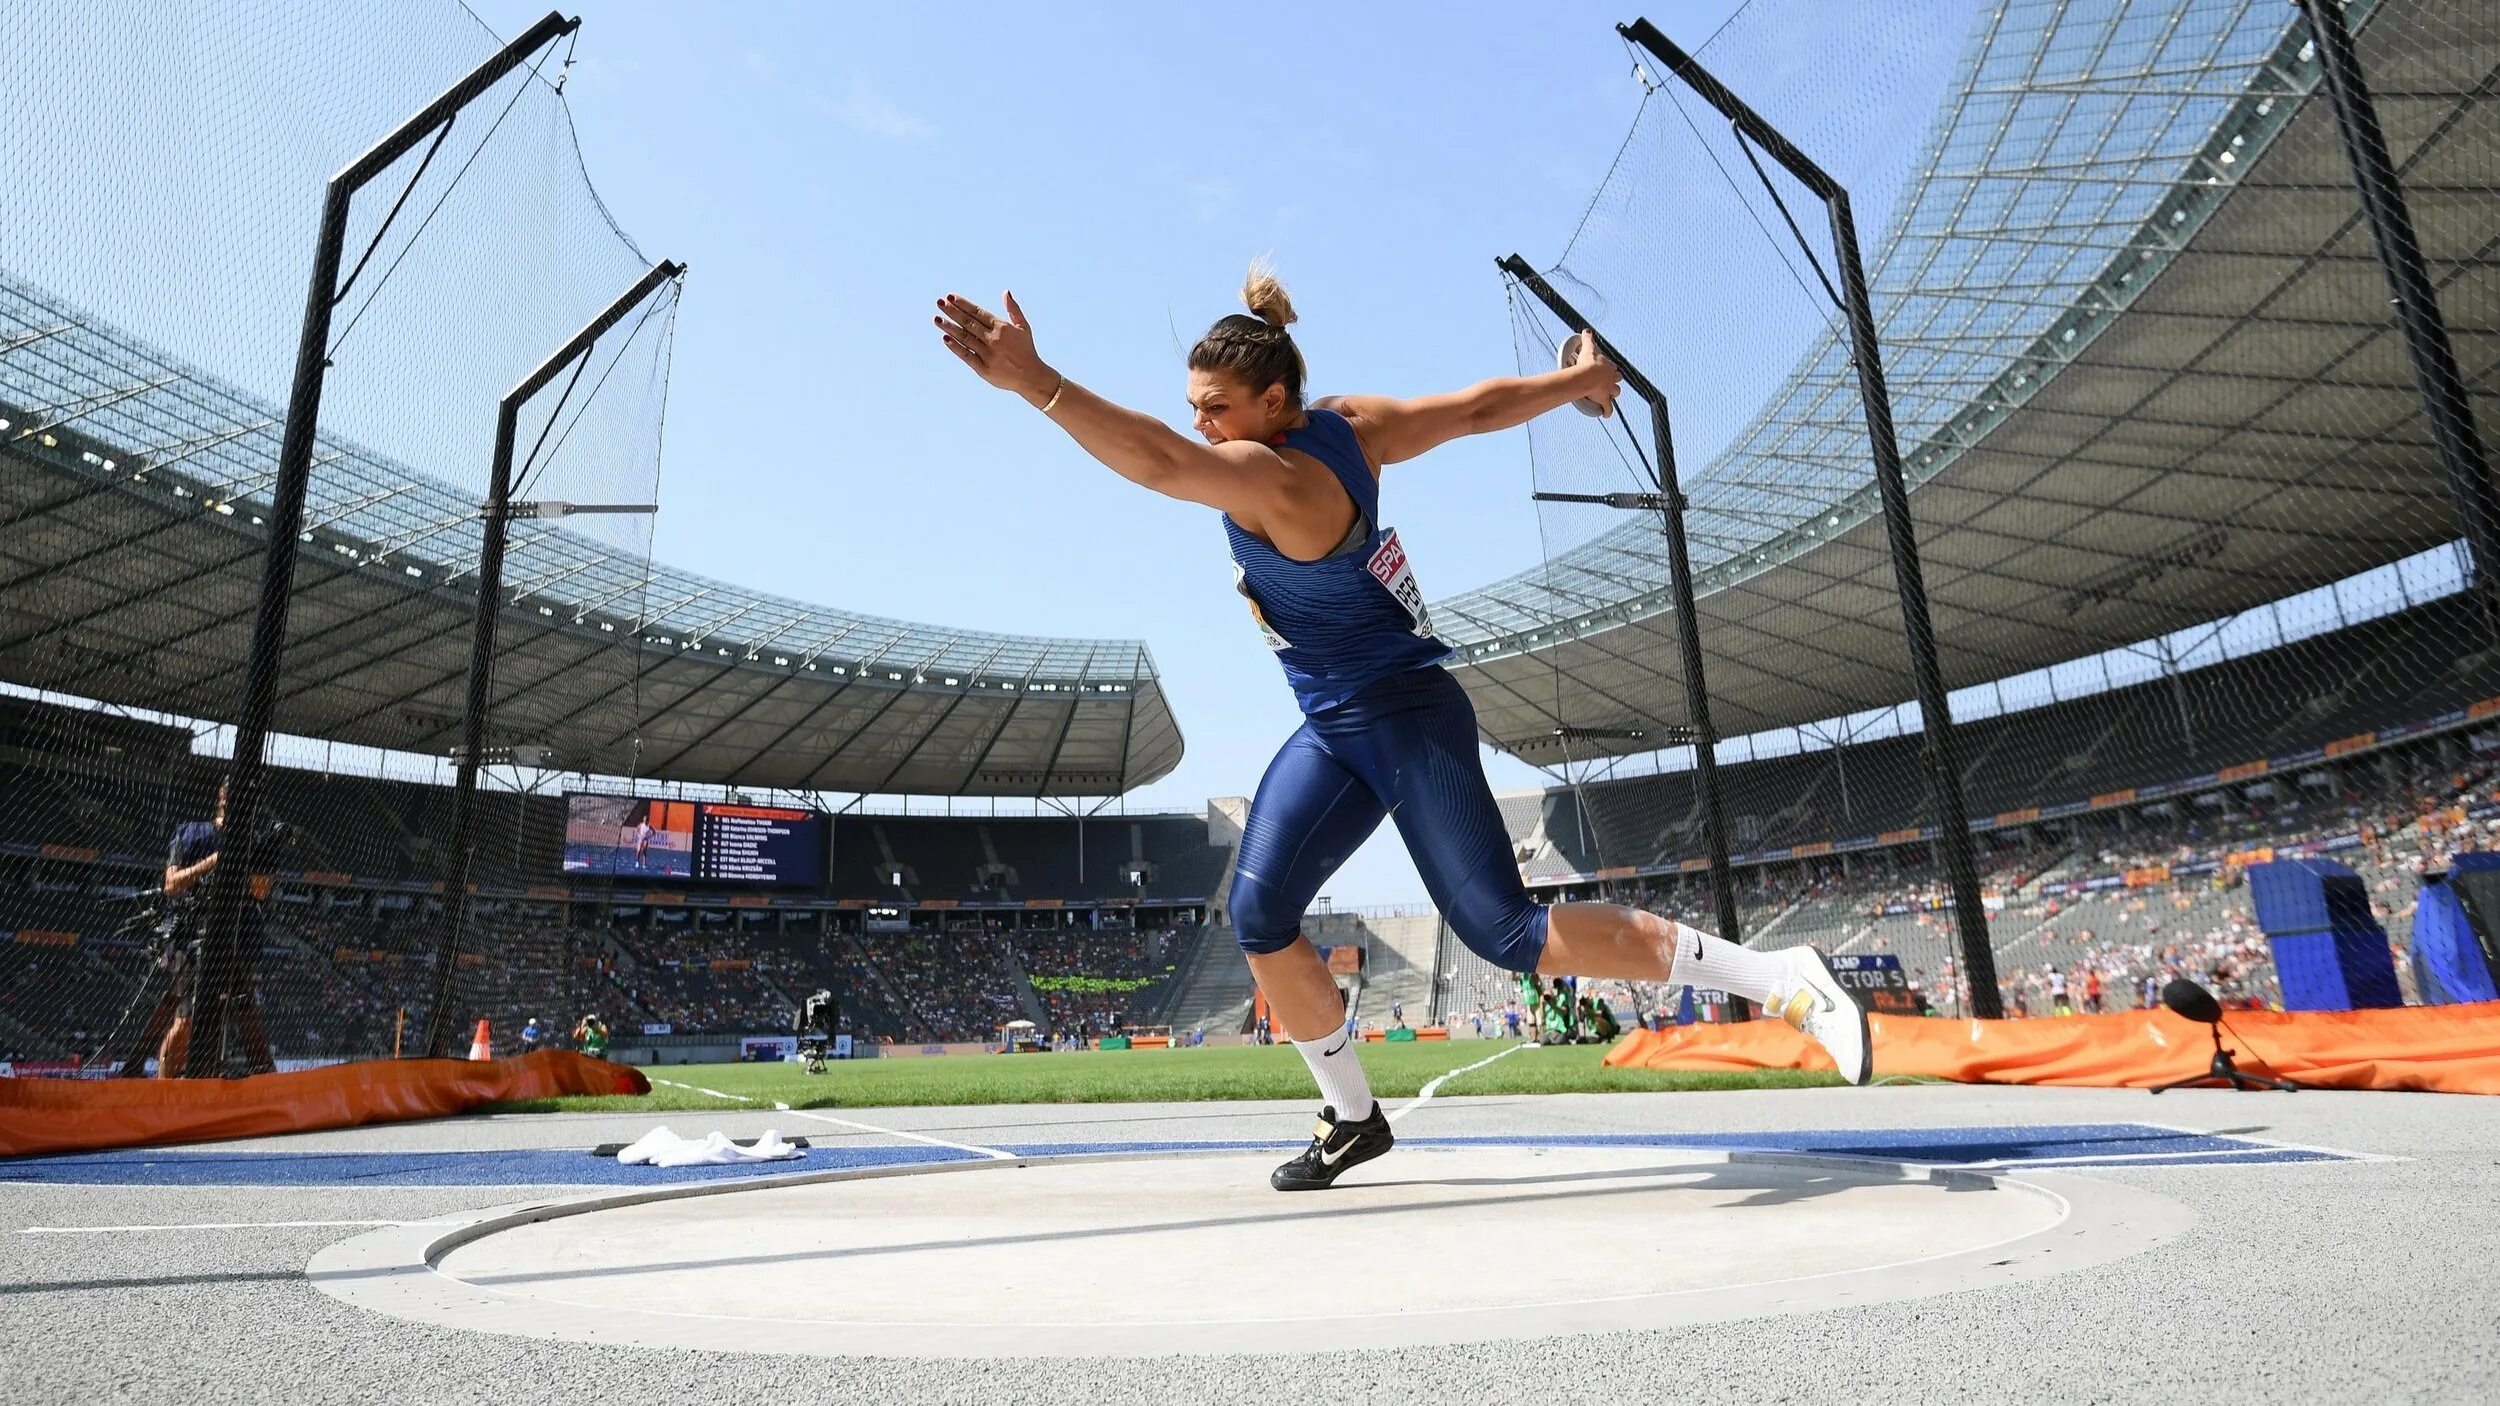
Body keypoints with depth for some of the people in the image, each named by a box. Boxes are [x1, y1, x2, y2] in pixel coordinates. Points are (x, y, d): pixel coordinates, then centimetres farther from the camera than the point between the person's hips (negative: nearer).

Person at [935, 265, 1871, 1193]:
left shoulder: (1271, 479, -24)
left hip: (1408, 722, -9)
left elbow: (1157, 460, -40)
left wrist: (1035, 382, -44)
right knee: (1258, 916, 0)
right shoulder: (1349, 423, 2)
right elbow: (1479, 406, 8)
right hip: (1335, 733, 9)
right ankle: (1351, 1118, 15)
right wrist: (1577, 380, 23)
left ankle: (1784, 981, 6)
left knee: (1506, 932, -6)